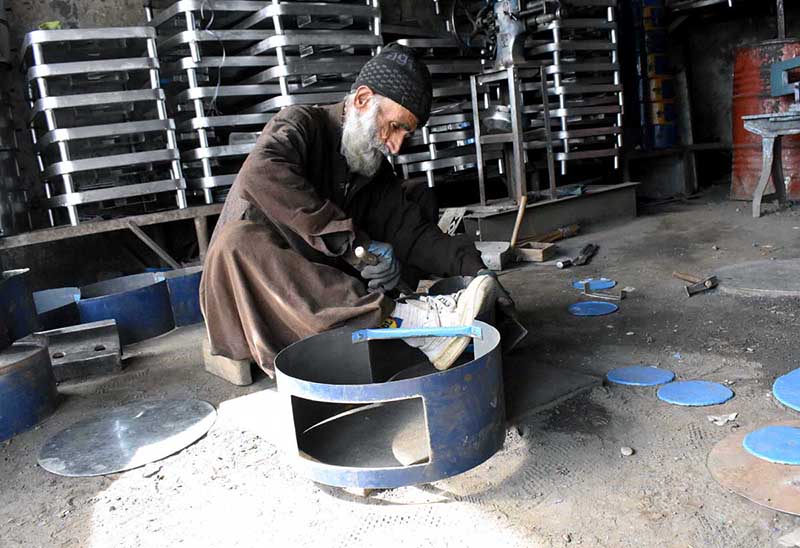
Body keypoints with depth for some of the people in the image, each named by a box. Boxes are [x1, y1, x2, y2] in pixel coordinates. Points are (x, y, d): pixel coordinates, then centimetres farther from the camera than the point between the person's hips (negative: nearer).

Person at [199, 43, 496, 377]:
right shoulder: (301, 125, -9)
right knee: (239, 239, -39)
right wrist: (353, 242, -34)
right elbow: (260, 175, -31)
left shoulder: (377, 172, 11)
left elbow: (411, 233, -1)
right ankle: (403, 319, -45)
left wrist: (472, 265, -18)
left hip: (324, 294, 5)